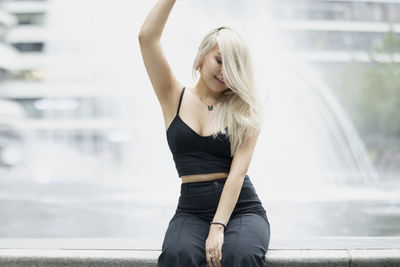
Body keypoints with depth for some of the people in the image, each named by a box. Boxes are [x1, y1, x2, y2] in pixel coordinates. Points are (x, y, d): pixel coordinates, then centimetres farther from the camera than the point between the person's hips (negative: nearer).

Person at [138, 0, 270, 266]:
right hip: (191, 211, 1)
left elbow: (238, 171, -7)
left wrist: (218, 227, -19)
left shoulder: (245, 111, 5)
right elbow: (147, 37, -1)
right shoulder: (175, 98, 10)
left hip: (241, 208, -1)